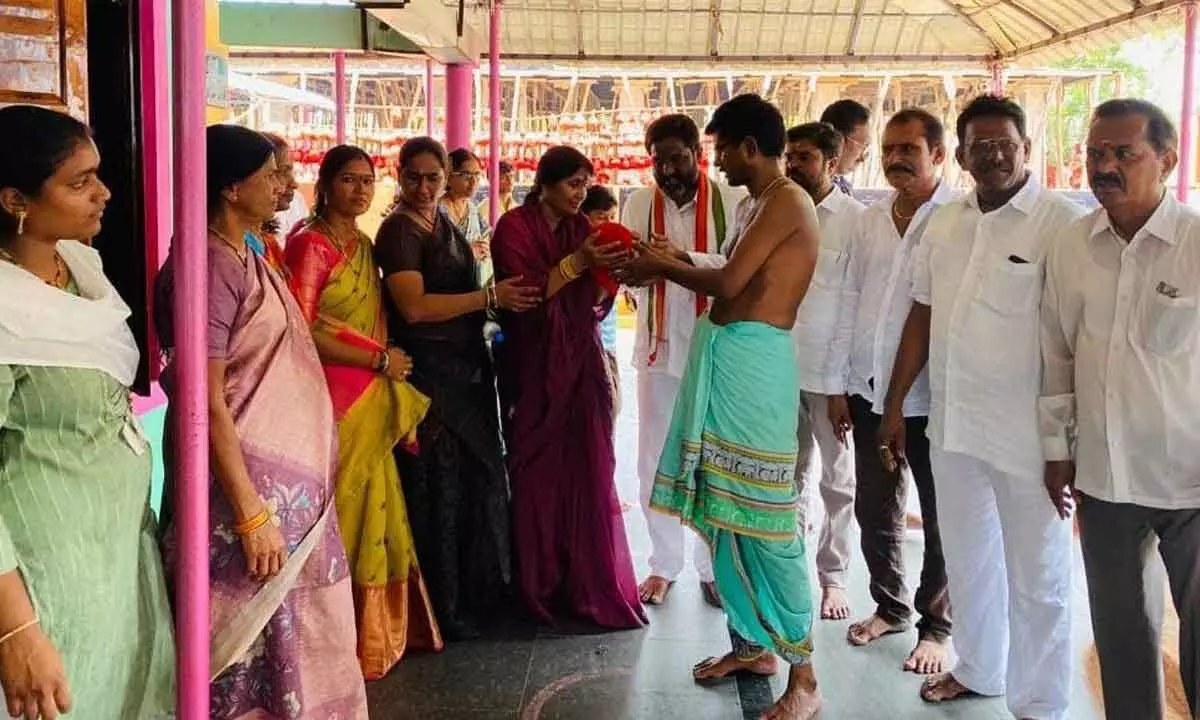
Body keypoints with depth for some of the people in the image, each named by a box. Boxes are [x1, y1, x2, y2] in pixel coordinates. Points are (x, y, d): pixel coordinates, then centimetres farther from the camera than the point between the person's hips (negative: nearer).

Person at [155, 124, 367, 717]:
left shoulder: (245, 258, 11)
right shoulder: (210, 266, -18)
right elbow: (205, 402, -21)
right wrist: (251, 513, -22)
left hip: (288, 470, 9)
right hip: (247, 476, -9)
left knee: (289, 620, 17)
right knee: (255, 629, 3)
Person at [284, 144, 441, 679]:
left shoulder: (364, 246, 15)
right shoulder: (311, 244, -9)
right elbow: (300, 330, -16)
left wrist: (394, 393, 7)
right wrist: (379, 361, -12)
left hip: (372, 399, 7)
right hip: (334, 398, -7)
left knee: (372, 512, 12)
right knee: (342, 514, -2)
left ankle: (376, 630, 23)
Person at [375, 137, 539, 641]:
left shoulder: (444, 223, 14)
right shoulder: (399, 229, -11)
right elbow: (415, 306, -21)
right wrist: (489, 296, -18)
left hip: (467, 371, 8)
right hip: (430, 375, -8)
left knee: (477, 479, 14)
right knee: (439, 489, 1)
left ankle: (475, 591, 30)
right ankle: (444, 610, 15)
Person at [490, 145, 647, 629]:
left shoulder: (581, 228, 10)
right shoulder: (515, 228, -4)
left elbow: (596, 305, 7)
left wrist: (605, 270, -12)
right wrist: (577, 262, -20)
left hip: (581, 366, 4)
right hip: (534, 368, -4)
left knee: (589, 472, 1)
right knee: (538, 475, 1)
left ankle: (590, 585, 10)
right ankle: (541, 586, 14)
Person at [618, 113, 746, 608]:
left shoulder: (731, 200, -7)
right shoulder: (638, 203, 2)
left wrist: (682, 257, -29)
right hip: (658, 345, 3)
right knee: (656, 459, 9)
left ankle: (713, 565, 23)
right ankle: (664, 563, 23)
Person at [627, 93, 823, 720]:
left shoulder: (787, 200, -11)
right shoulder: (755, 204, 18)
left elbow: (730, 282, -17)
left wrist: (662, 267, -3)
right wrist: (677, 262, 14)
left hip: (753, 361, -10)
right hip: (722, 355, 10)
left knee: (765, 521, -6)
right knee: (726, 510, 14)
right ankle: (750, 643, 28)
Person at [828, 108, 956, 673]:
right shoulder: (871, 219, 8)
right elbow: (849, 302, 10)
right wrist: (838, 384, 10)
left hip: (931, 397, -5)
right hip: (869, 392, 6)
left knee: (940, 519, 9)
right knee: (874, 509, 16)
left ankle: (935, 626, 26)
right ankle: (889, 606, 36)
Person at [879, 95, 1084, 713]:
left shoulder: (1064, 223, -12)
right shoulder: (945, 222, 7)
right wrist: (894, 405, 13)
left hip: (1027, 434, -6)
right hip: (951, 424, 6)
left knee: (1036, 577, 8)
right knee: (966, 562, 21)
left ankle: (1038, 704, 26)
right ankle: (977, 669, 41)